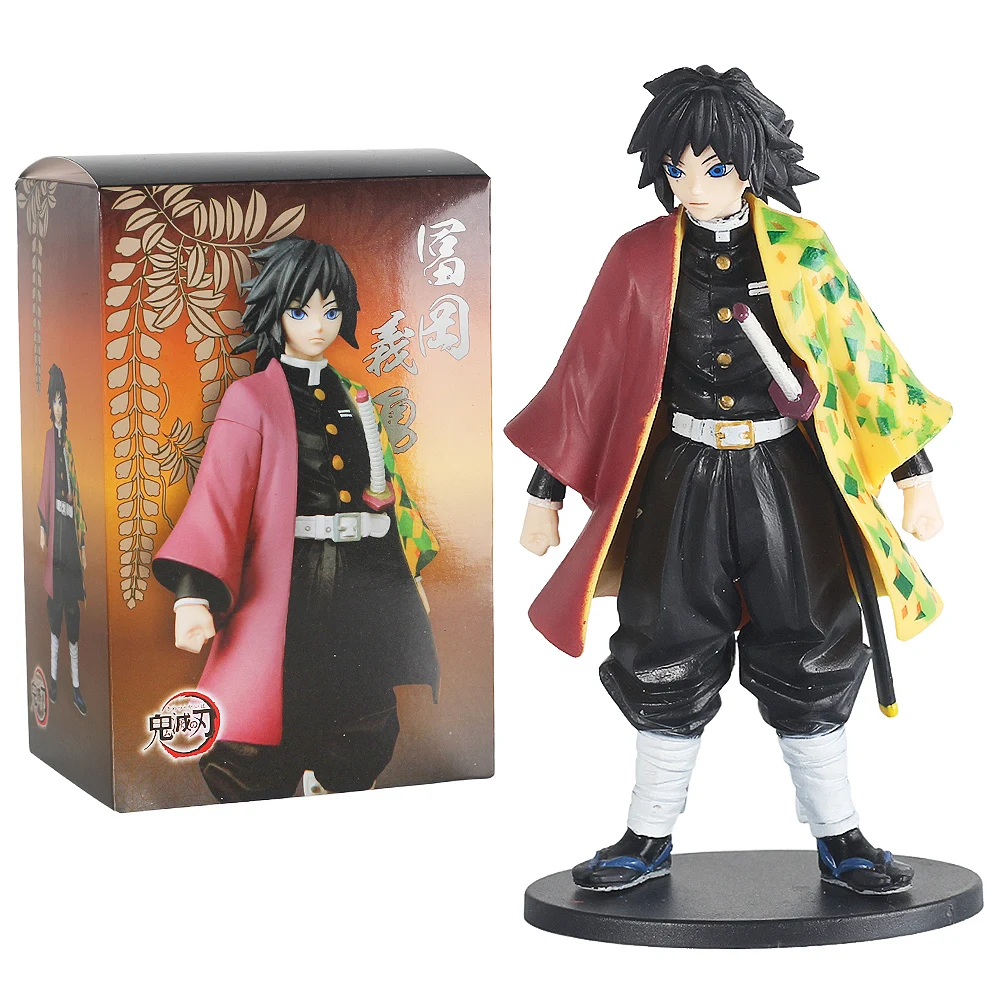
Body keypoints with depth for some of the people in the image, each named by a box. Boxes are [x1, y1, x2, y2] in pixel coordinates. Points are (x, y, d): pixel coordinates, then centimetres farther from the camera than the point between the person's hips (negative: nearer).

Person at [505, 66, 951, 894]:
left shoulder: (800, 249, -1)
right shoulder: (641, 258, -1)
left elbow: (867, 358, 3)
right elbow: (584, 377, 3)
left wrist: (915, 476, 2)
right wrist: (545, 495, 4)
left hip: (786, 480, 0)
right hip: (685, 482, 0)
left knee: (808, 658, 2)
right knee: (670, 659, 5)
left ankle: (839, 841, 14)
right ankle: (651, 841, 18)